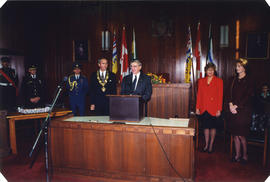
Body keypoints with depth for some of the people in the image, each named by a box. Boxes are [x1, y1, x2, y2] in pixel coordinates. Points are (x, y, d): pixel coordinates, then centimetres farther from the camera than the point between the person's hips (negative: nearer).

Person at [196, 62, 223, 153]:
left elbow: (220, 96, -3)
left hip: (213, 108, -2)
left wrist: (219, 109, -8)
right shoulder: (201, 81, 8)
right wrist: (197, 108, 2)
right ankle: (206, 145, 23)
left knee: (213, 127, 7)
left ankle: (211, 145, 22)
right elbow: (199, 95, 7)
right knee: (205, 126, 10)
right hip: (204, 108, 3)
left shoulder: (219, 81, 0)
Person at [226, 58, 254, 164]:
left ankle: (245, 155, 19)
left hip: (243, 110, -4)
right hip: (233, 110, 5)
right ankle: (237, 155, 20)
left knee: (241, 135, -1)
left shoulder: (249, 81, -4)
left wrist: (236, 106, -13)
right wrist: (230, 105, -9)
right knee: (235, 134, 8)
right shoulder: (233, 80, 11)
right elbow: (229, 94, 6)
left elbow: (247, 96, -9)